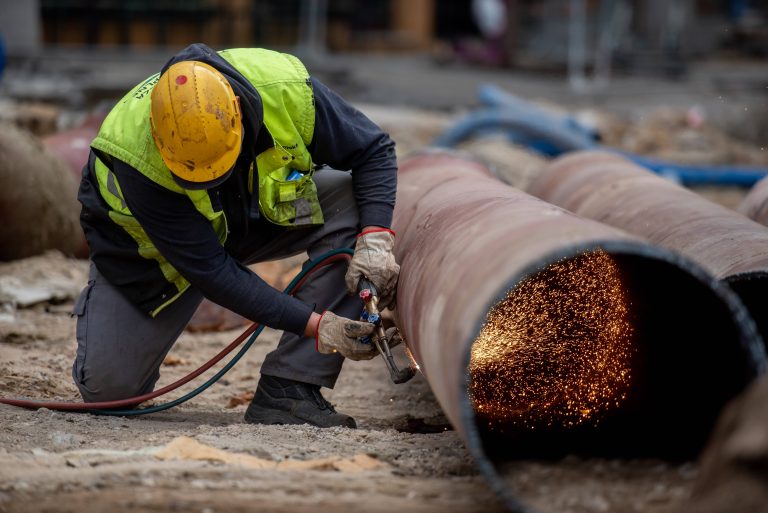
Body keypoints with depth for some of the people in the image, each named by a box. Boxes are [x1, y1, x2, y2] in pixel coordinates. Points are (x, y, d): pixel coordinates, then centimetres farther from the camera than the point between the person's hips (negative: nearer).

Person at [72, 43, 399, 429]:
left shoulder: (286, 89, -33)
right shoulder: (139, 160, -39)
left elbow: (374, 151, -17)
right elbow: (210, 270, -34)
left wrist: (375, 239, -34)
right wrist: (313, 325, -37)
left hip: (262, 211, 3)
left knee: (355, 209, -27)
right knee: (107, 387, -13)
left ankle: (286, 391, -24)